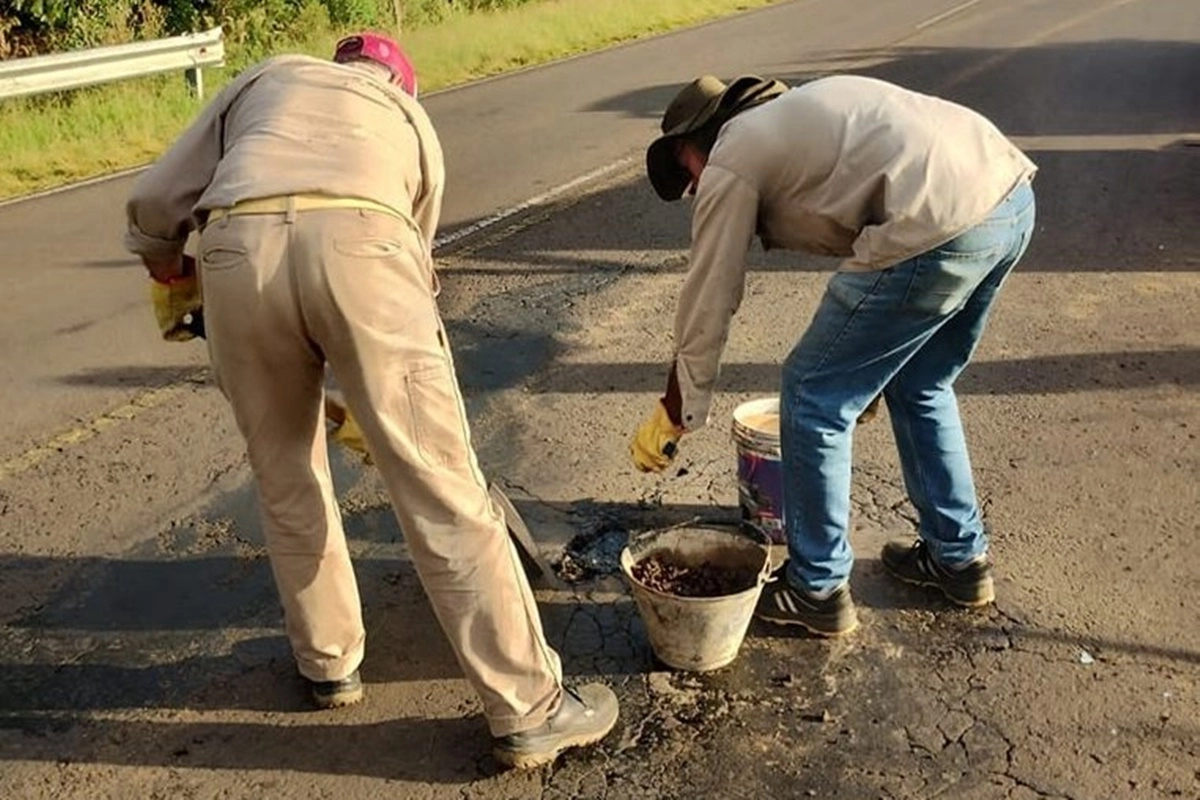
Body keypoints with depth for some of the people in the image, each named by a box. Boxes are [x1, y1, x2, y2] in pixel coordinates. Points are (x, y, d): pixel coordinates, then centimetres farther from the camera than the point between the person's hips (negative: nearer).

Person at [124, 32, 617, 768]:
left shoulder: (266, 79, 37)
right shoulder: (411, 119, 37)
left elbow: (154, 203, 30)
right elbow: (414, 257, 37)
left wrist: (172, 280, 52)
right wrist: (371, 403, 49)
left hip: (236, 249, 2)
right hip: (358, 243, -1)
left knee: (287, 481, 21)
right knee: (441, 490, 3)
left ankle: (329, 664, 36)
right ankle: (529, 709, 11)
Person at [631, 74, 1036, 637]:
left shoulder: (729, 163, 6)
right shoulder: (797, 112, 31)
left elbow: (707, 303, 9)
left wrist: (670, 419, 22)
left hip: (940, 228, -9)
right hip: (1014, 196, 10)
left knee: (814, 400, 8)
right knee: (920, 388, 27)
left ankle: (817, 590, 21)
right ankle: (959, 559, 40)